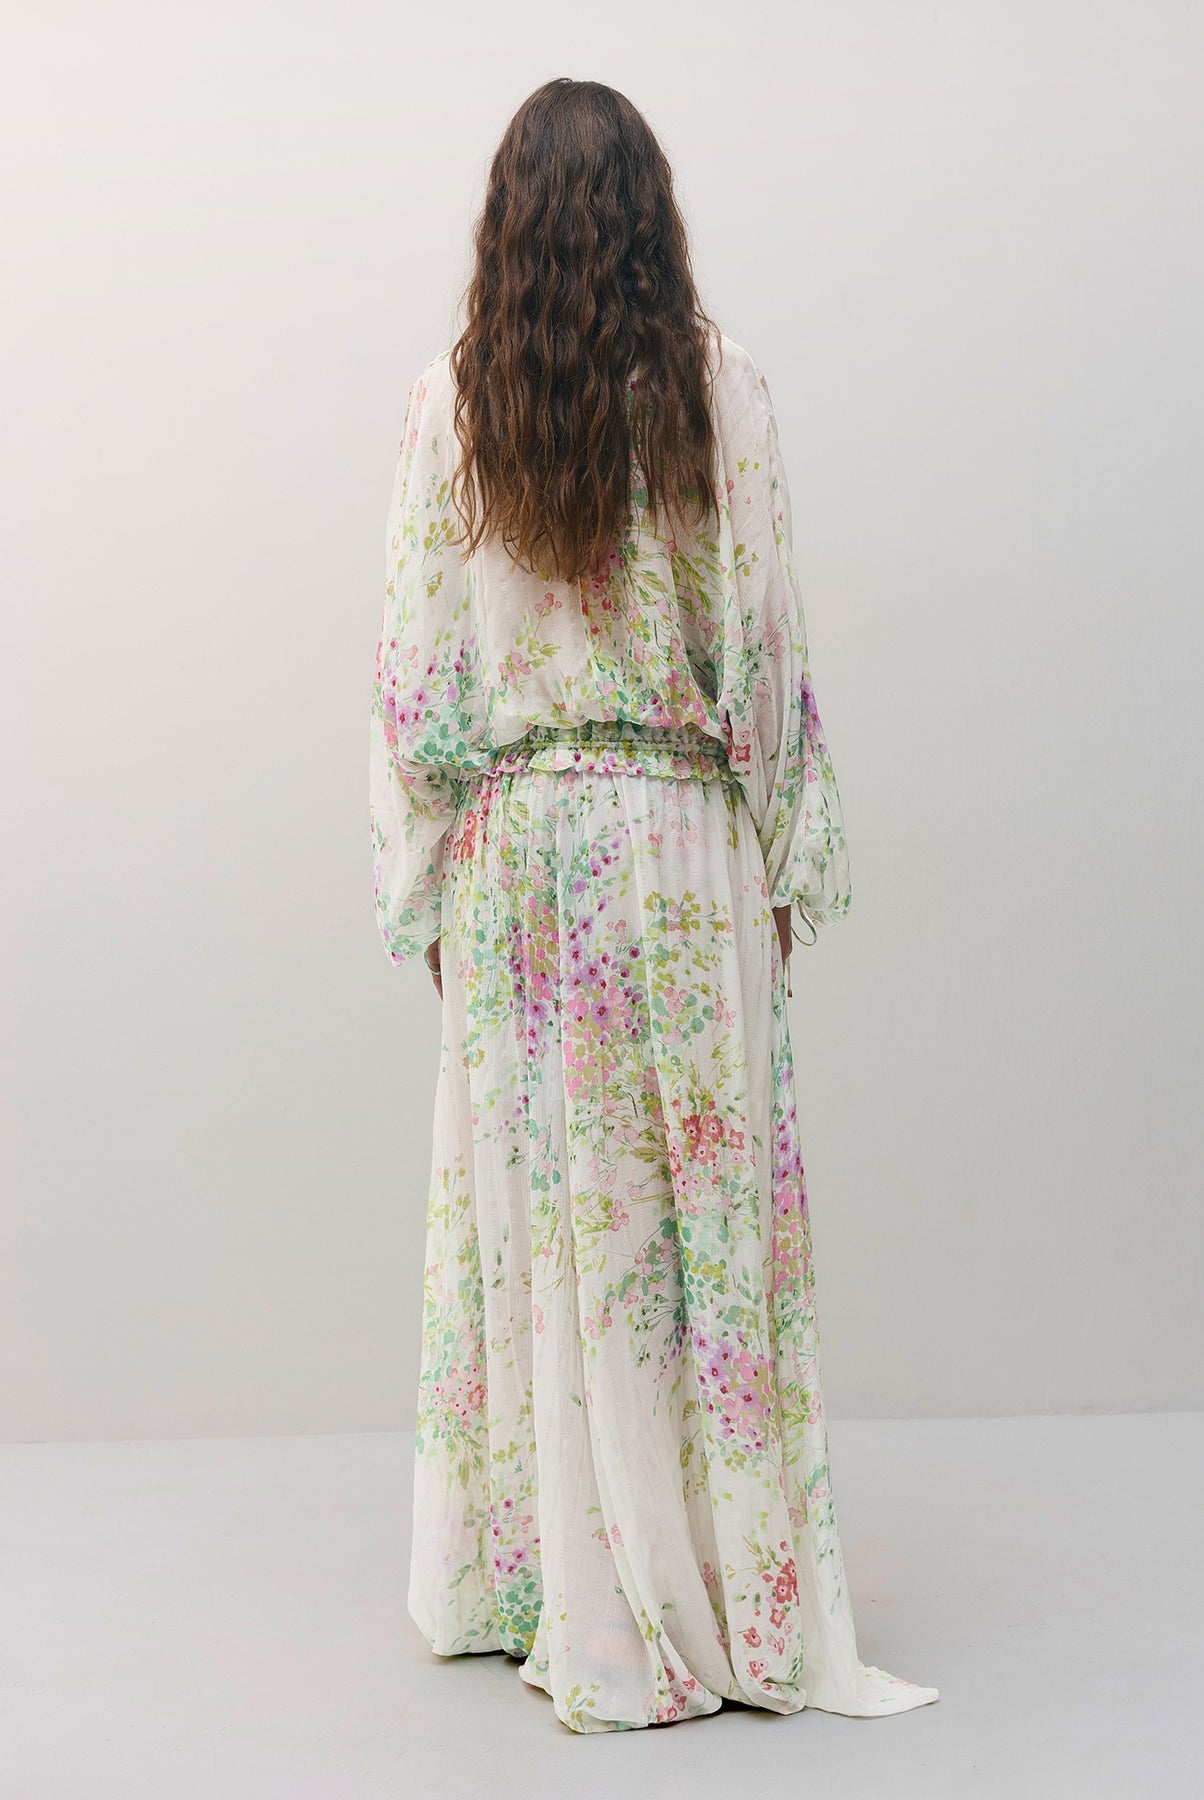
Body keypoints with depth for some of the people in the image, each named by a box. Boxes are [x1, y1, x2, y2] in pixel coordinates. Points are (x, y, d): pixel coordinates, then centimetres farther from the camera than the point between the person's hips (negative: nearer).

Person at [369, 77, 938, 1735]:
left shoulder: (450, 403, 0)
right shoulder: (717, 385, -3)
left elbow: (416, 665, 1)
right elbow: (766, 638, -4)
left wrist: (426, 883, 8)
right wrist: (791, 855, 5)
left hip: (513, 844, 1)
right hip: (680, 840, -1)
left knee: (536, 1206, 8)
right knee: (709, 1197, 5)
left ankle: (532, 1589, 20)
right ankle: (746, 1608, 15)